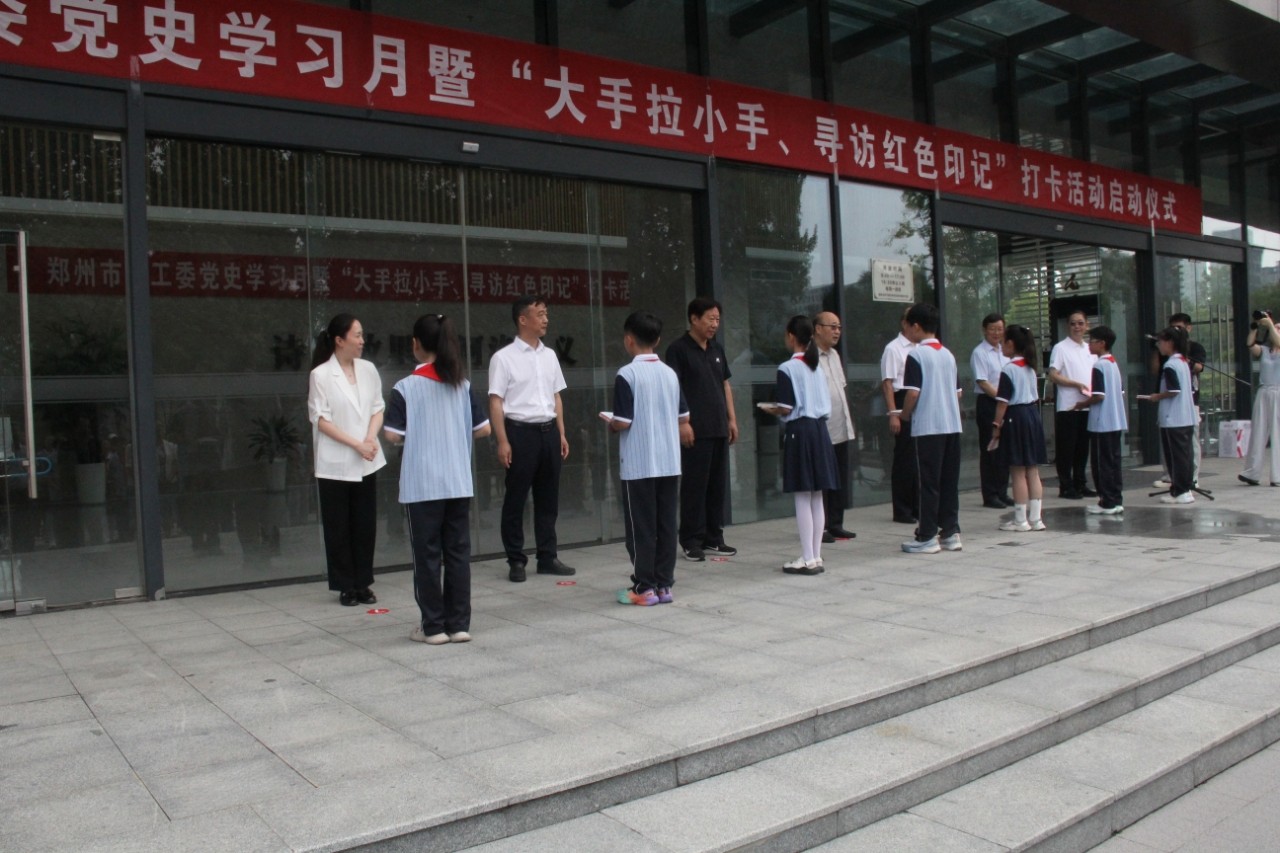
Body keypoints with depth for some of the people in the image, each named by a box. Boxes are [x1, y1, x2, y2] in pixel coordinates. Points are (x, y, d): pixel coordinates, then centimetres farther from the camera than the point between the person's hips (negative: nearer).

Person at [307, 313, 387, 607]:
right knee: (339, 527, 4)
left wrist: (371, 439, -9)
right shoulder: (321, 374, -8)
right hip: (335, 463, -4)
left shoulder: (368, 369, 4)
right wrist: (355, 444, -14)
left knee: (365, 525, 8)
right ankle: (345, 586, 15)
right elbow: (320, 419, -8)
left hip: (367, 461, 4)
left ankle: (363, 584, 19)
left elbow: (378, 408, 8)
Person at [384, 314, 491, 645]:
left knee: (427, 555, 5)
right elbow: (483, 428, 5)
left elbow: (393, 434, -10)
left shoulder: (406, 387, -8)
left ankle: (433, 626, 11)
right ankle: (459, 623, 14)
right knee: (458, 552, 10)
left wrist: (415, 434, 10)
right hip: (459, 483, 4)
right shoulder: (462, 385, 4)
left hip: (422, 485, -4)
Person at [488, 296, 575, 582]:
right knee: (515, 500, 2)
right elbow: (496, 402, -8)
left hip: (548, 430, 6)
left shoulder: (549, 355, 12)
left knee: (548, 498, 11)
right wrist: (503, 441, -14)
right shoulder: (504, 357, -6)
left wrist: (561, 434, 12)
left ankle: (548, 557, 22)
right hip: (520, 431, -6)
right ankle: (516, 561, 12)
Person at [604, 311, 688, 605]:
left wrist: (609, 422, 6)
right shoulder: (670, 373, 6)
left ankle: (644, 587, 7)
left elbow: (623, 422, -15)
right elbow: (683, 419, 10)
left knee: (641, 527, 3)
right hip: (670, 462, 5)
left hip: (638, 465, -5)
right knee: (666, 524, 9)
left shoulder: (627, 374, -11)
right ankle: (664, 584, 14)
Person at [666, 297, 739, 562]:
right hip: (695, 430, -7)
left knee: (718, 485, 10)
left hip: (719, 429, 7)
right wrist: (683, 423, -16)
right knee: (694, 485, -3)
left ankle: (713, 539, 19)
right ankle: (691, 541, 6)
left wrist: (732, 418, 15)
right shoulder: (679, 349, -5)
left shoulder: (717, 350, 16)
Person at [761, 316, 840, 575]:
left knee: (802, 498, -3)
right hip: (820, 430, 7)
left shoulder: (787, 368, -10)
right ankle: (816, 555, 16)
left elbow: (786, 409, -14)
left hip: (800, 431, -7)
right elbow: (826, 407, 12)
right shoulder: (817, 367, 11)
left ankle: (808, 559, 0)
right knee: (817, 498, 11)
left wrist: (771, 410, 5)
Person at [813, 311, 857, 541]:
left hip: (841, 430, 9)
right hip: (821, 432, -8)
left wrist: (848, 418, 19)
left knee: (841, 479, 11)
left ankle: (835, 524, 20)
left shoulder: (835, 355, 17)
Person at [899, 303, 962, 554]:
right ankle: (951, 533, 14)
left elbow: (912, 393, -15)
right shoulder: (948, 354, 12)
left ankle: (927, 537, 1)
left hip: (928, 427, -7)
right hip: (952, 425, 7)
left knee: (929, 483, -3)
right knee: (950, 481, 10)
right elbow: (957, 392, 15)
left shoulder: (916, 355, -9)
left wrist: (905, 416, 0)